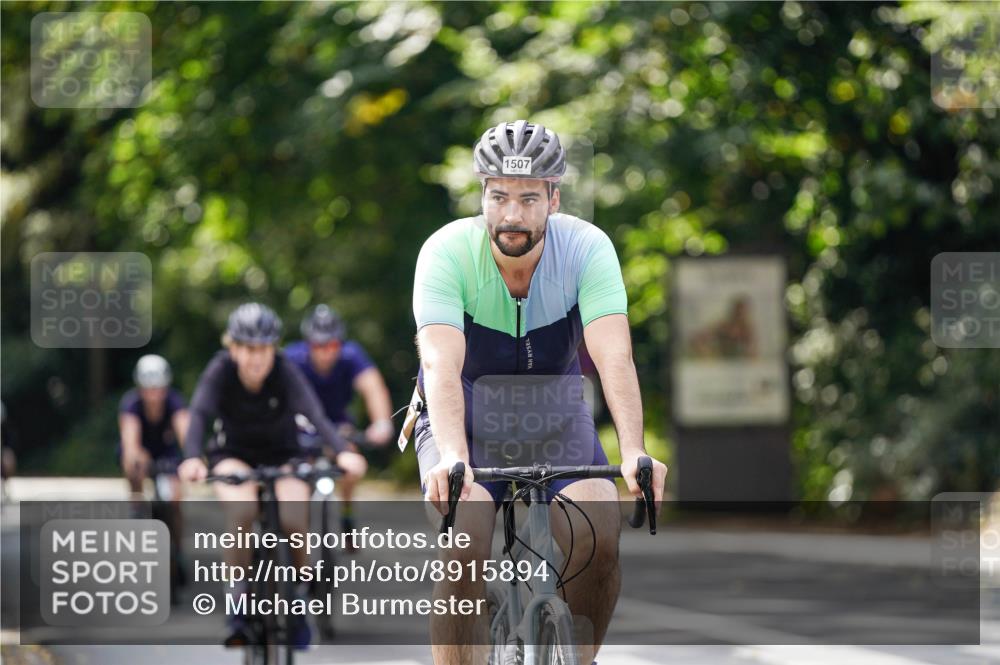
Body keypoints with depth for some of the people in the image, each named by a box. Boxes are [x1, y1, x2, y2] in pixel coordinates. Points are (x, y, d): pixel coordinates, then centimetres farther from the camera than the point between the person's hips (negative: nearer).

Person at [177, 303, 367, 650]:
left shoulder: (285, 372, -21)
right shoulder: (220, 371, -20)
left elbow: (314, 413, -34)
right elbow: (200, 415, -34)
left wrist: (343, 452, -52)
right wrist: (192, 458, -54)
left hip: (281, 455, 0)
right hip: (233, 455, 0)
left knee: (294, 522, -26)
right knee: (243, 510, -33)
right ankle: (238, 598, -17)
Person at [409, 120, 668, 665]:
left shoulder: (587, 247, -20)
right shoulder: (447, 252, -24)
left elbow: (614, 356, -31)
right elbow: (442, 364, -36)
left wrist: (634, 452, -47)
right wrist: (452, 457, -53)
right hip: (465, 420, -2)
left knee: (599, 538, -22)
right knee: (466, 548, -26)